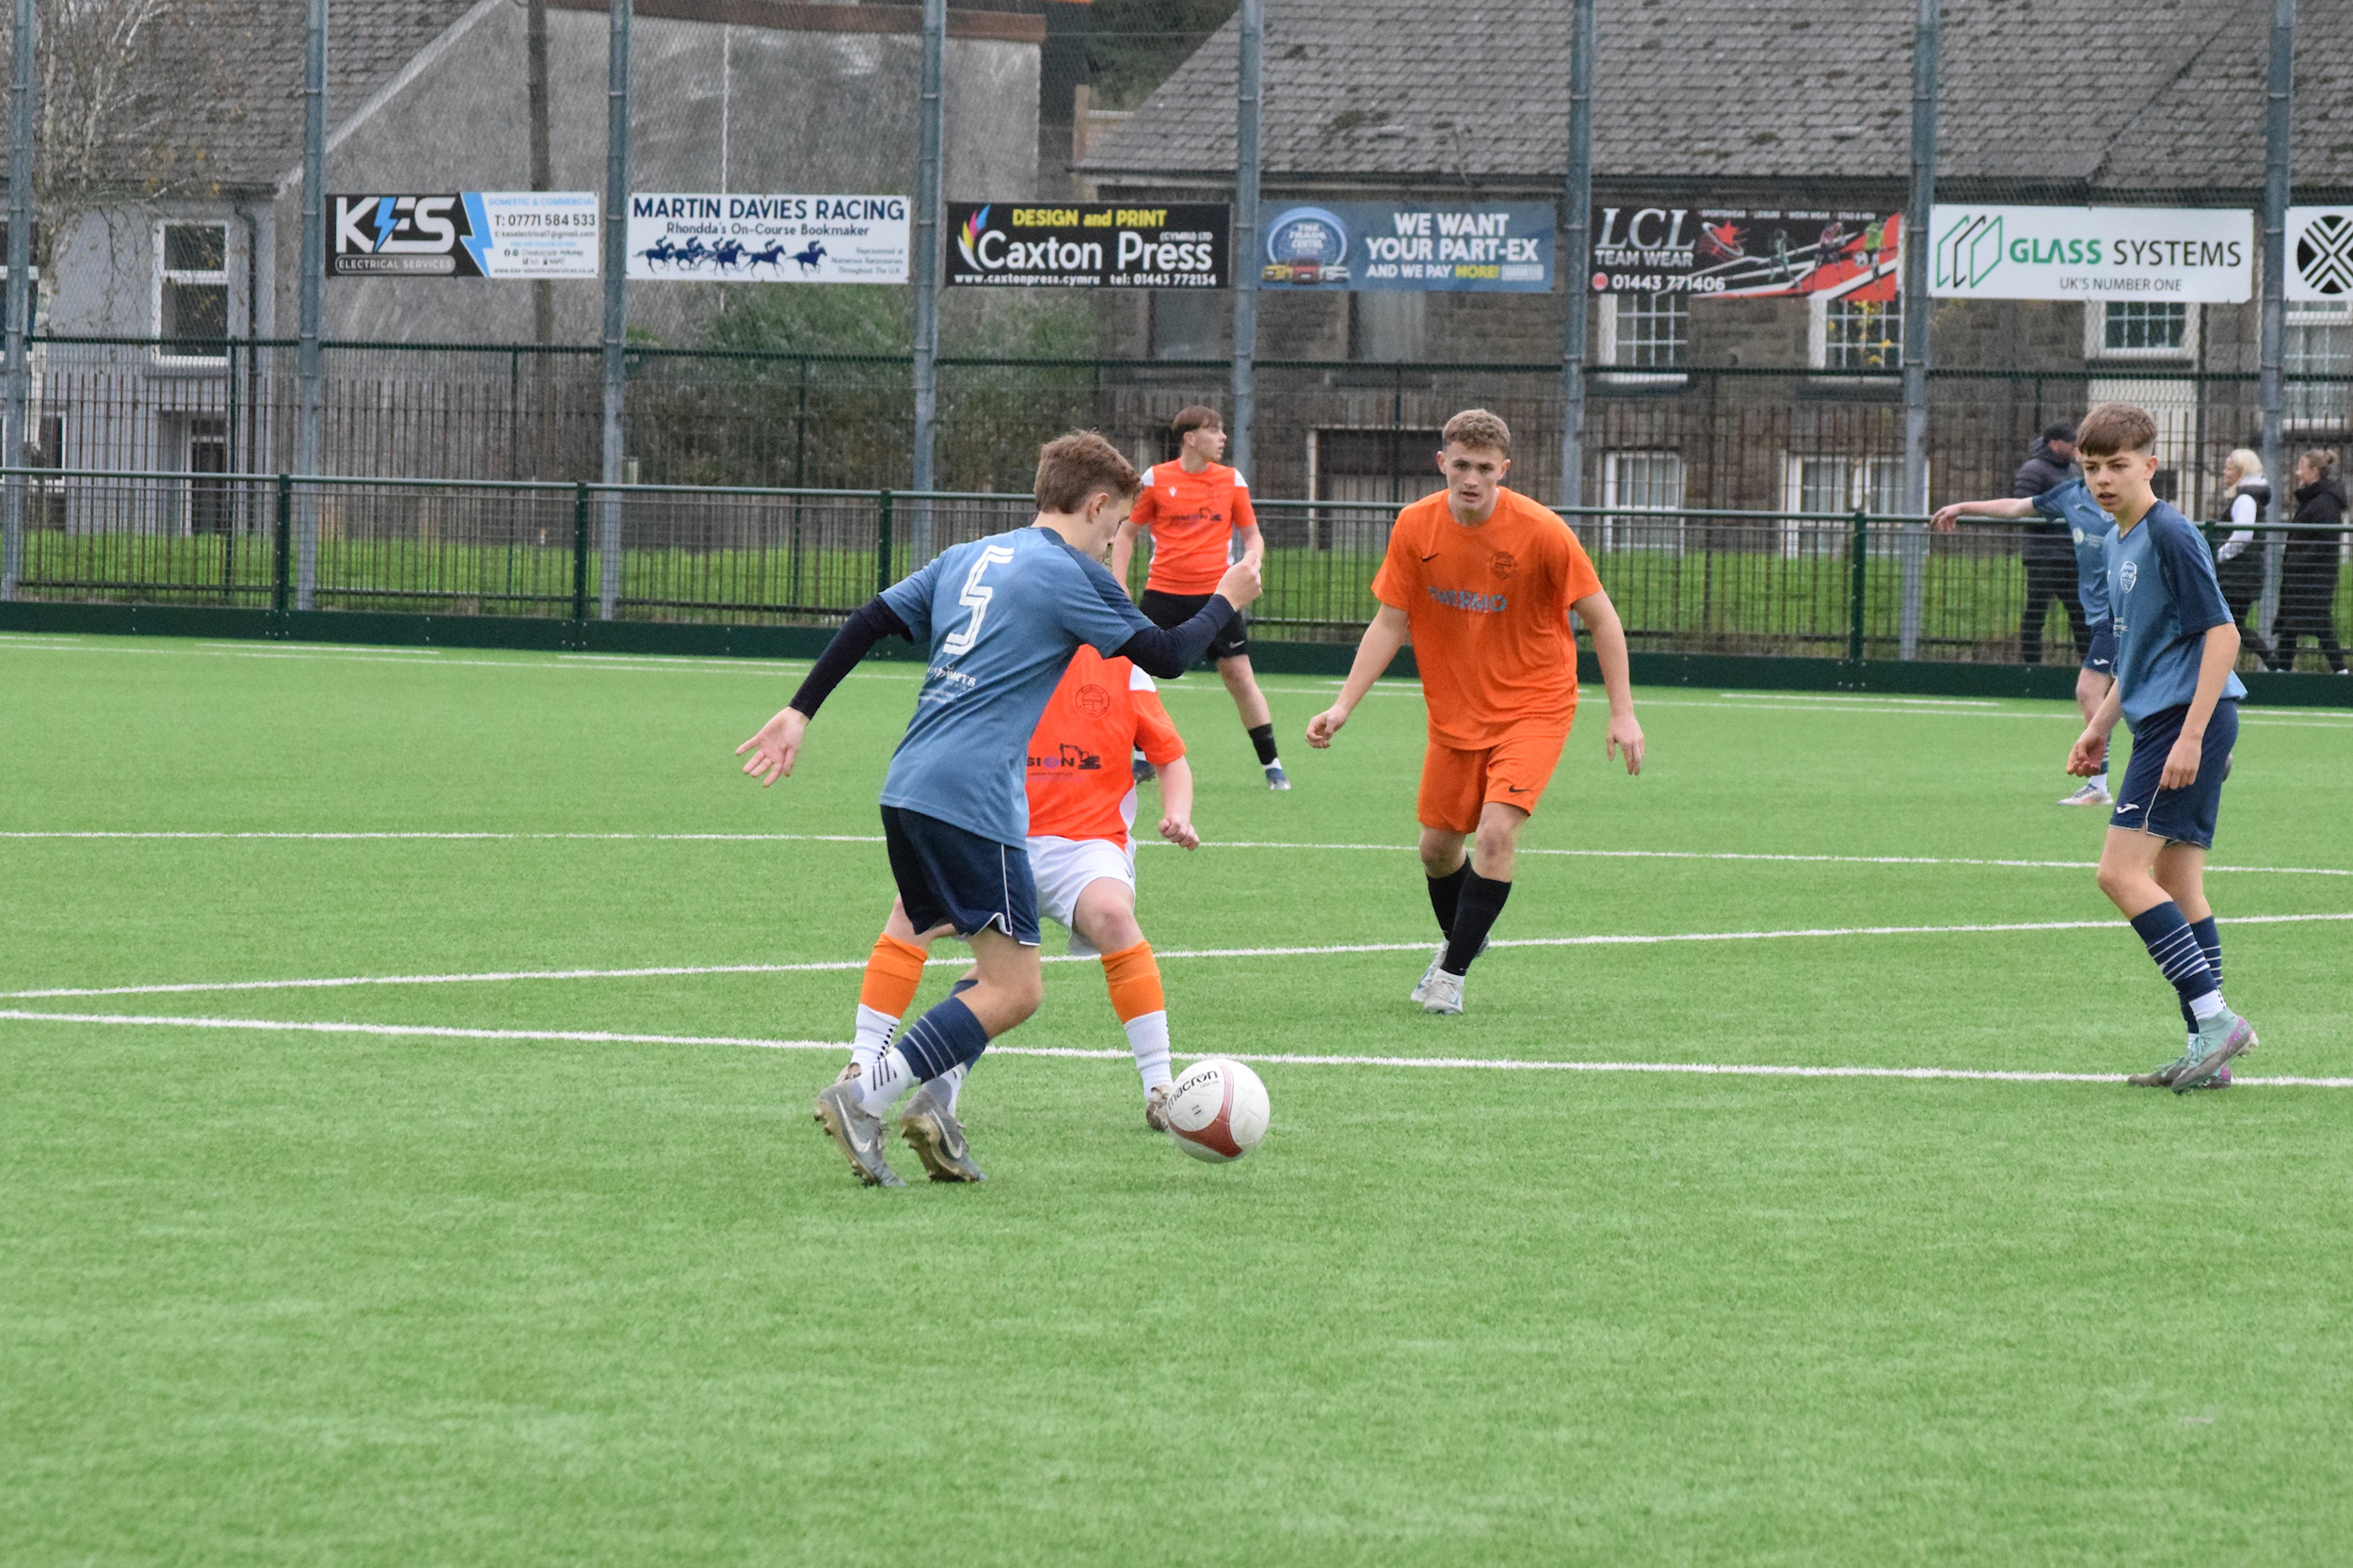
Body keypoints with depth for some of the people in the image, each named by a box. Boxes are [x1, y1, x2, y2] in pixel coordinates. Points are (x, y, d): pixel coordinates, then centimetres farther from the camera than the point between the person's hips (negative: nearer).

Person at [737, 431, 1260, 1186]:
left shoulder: (967, 558, 18)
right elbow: (1166, 655, 3)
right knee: (1013, 991, -7)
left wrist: (800, 712, 17)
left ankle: (931, 1105, 3)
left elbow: (868, 623, 14)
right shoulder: (1072, 576, -3)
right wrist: (1226, 600, 20)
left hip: (907, 789, 9)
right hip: (973, 800, -9)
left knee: (1001, 970, 19)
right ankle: (863, 1097, -19)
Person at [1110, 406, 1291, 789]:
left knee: (1239, 675, -3)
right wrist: (1118, 584, -2)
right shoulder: (1155, 479, -1)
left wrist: (1253, 557, -11)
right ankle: (1143, 759, 15)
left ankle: (1271, 764, 5)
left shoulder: (1231, 481, 4)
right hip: (1164, 592, 0)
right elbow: (1127, 533, 8)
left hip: (1215, 593, 0)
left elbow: (1252, 534, 11)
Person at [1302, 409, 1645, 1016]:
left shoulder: (1541, 532, -19)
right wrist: (1343, 706, -9)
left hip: (1534, 706, -4)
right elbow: (1389, 624, -1)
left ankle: (1452, 974, -8)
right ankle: (1457, 939, 41)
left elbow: (1602, 619, -9)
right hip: (1454, 711, 4)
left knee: (1496, 831, -21)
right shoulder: (1415, 527, -9)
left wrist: (1622, 713, -12)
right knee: (1437, 846, 10)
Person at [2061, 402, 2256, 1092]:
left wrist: (2190, 736, -21)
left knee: (2122, 872, -14)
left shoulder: (2170, 535, -13)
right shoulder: (2121, 544, 17)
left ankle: (2215, 1017, -15)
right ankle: (2208, 1049, 10)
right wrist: (2101, 726, 24)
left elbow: (2222, 634, -17)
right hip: (2160, 722, 10)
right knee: (2178, 887, 9)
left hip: (2187, 719, -10)